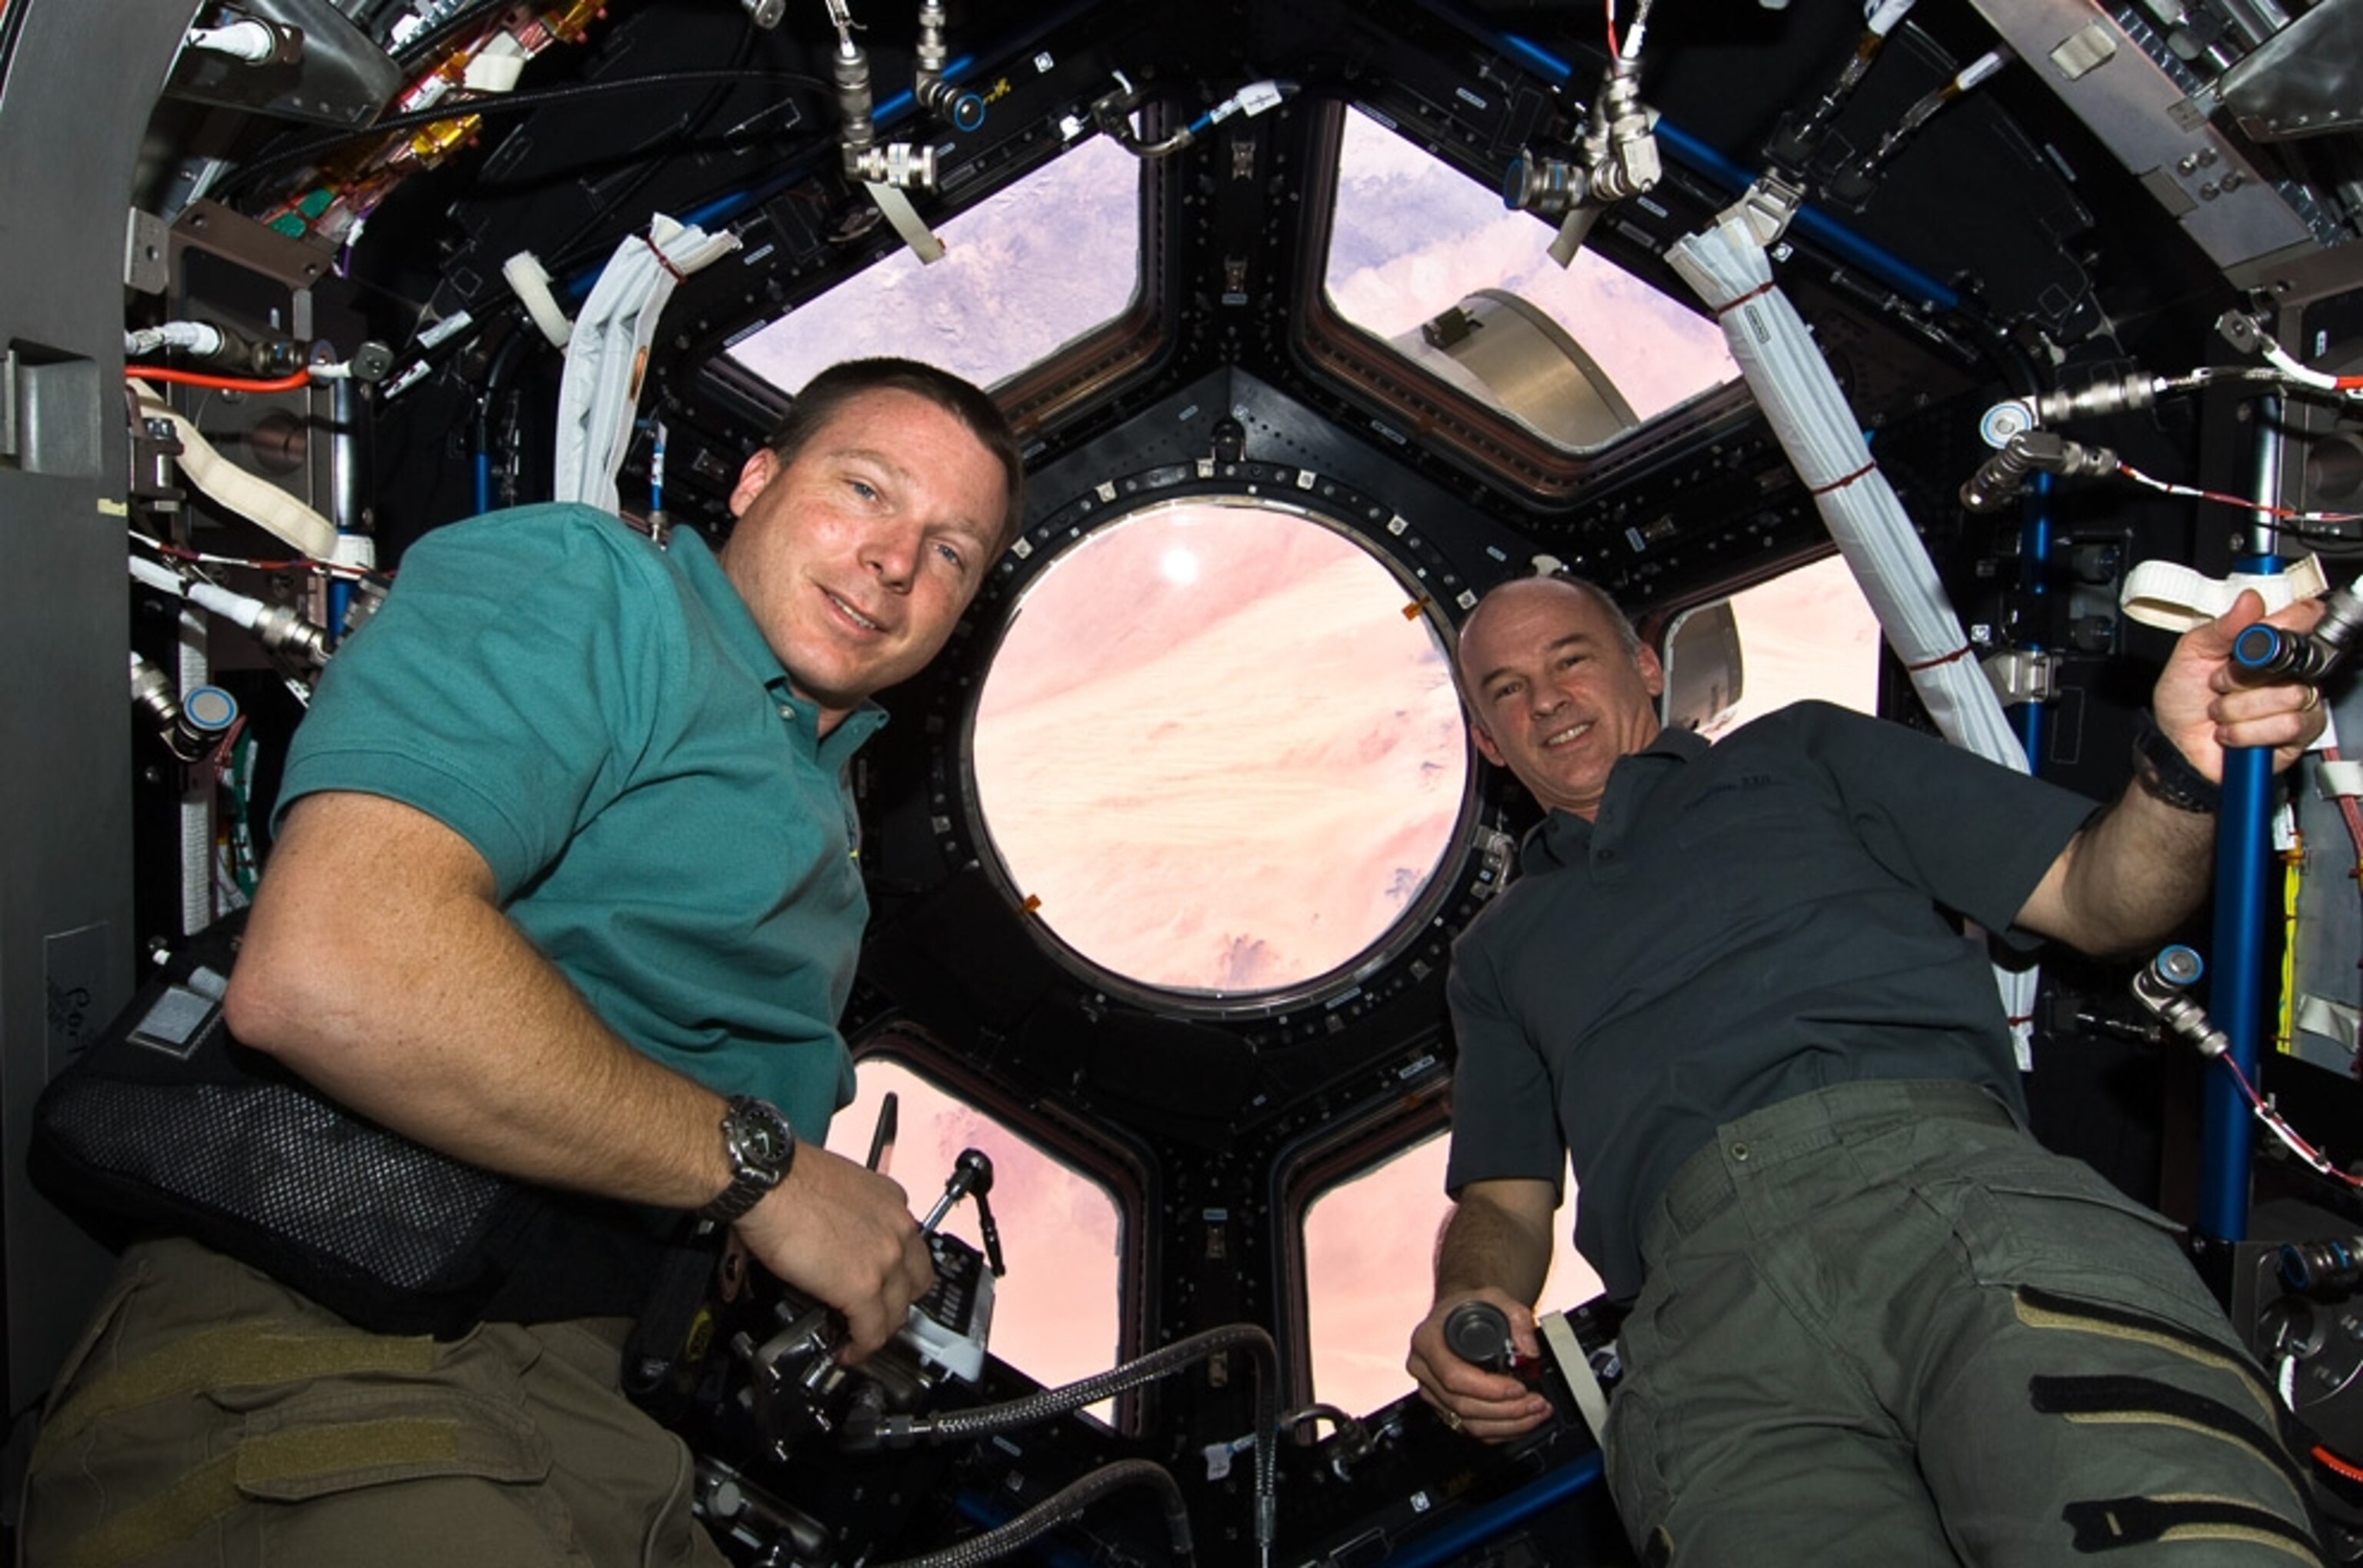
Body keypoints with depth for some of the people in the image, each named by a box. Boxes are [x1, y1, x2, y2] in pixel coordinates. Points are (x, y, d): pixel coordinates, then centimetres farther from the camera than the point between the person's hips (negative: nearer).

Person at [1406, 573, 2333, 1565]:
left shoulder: (1802, 751, 28)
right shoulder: (1500, 951, 33)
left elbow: (2094, 903, 20)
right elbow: (1503, 1200, 27)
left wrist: (2184, 770, -1)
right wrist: (1464, 1306, 3)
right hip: (1706, 1288, 2)